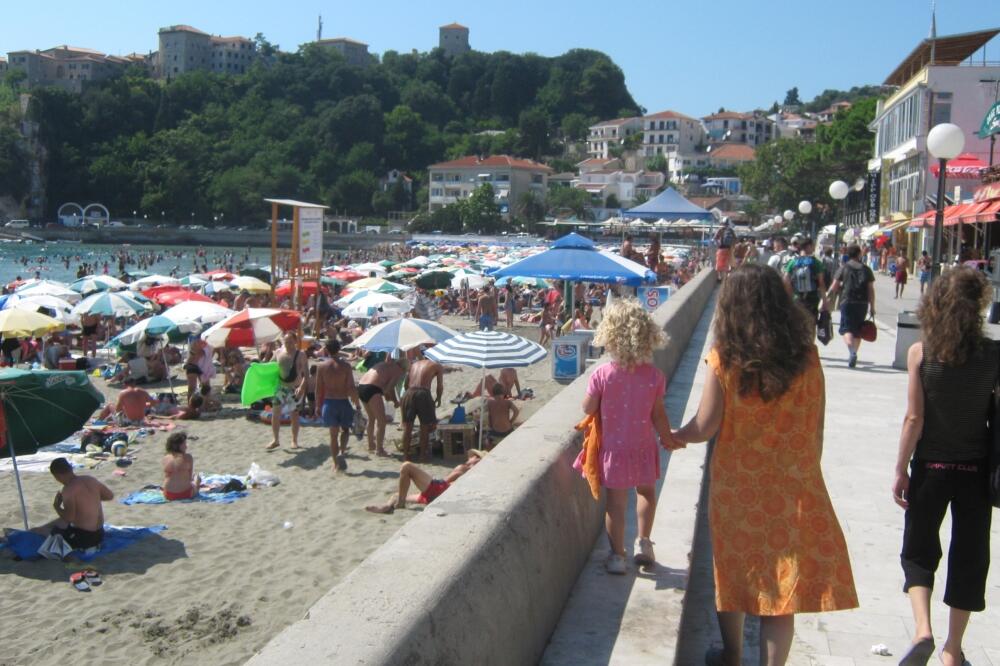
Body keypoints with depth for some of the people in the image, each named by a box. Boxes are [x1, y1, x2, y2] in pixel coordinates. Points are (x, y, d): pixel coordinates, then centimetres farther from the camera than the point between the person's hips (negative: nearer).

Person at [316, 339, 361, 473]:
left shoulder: (322, 367, -2)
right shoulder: (345, 366, -7)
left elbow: (318, 389, 1)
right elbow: (351, 388, -9)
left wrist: (319, 405, 11)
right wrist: (357, 404, 0)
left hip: (329, 402, 1)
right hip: (343, 402, -1)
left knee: (333, 434, 10)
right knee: (345, 429, 18)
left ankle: (336, 464, 13)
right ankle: (342, 452, -7)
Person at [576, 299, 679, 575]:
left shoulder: (602, 375, -18)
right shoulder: (654, 375, -14)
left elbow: (588, 409, -7)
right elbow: (658, 415, -7)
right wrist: (668, 439, 9)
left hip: (613, 448, -1)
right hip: (643, 448, 1)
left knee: (615, 502, 10)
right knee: (646, 492, 26)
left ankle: (617, 555, 17)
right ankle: (643, 542, 26)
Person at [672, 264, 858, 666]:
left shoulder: (724, 360, -13)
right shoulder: (806, 357, -7)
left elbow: (705, 428, -11)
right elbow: (816, 429, 0)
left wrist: (675, 436, 10)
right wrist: (805, 471, 14)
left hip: (736, 486, 0)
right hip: (792, 487, 1)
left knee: (733, 572, 19)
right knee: (783, 583, 9)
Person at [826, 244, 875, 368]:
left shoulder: (843, 268, -1)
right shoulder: (866, 270, 6)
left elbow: (834, 287, -4)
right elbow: (871, 290, 4)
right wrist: (872, 307, 9)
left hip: (847, 302, -3)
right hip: (862, 303, 3)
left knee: (847, 329, -5)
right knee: (858, 330, 14)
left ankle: (851, 352, -28)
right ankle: (854, 355, 20)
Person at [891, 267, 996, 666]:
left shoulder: (920, 352, -12)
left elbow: (914, 418, -11)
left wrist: (900, 470, -3)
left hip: (931, 466, -1)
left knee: (918, 550, 15)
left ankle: (922, 630, -4)